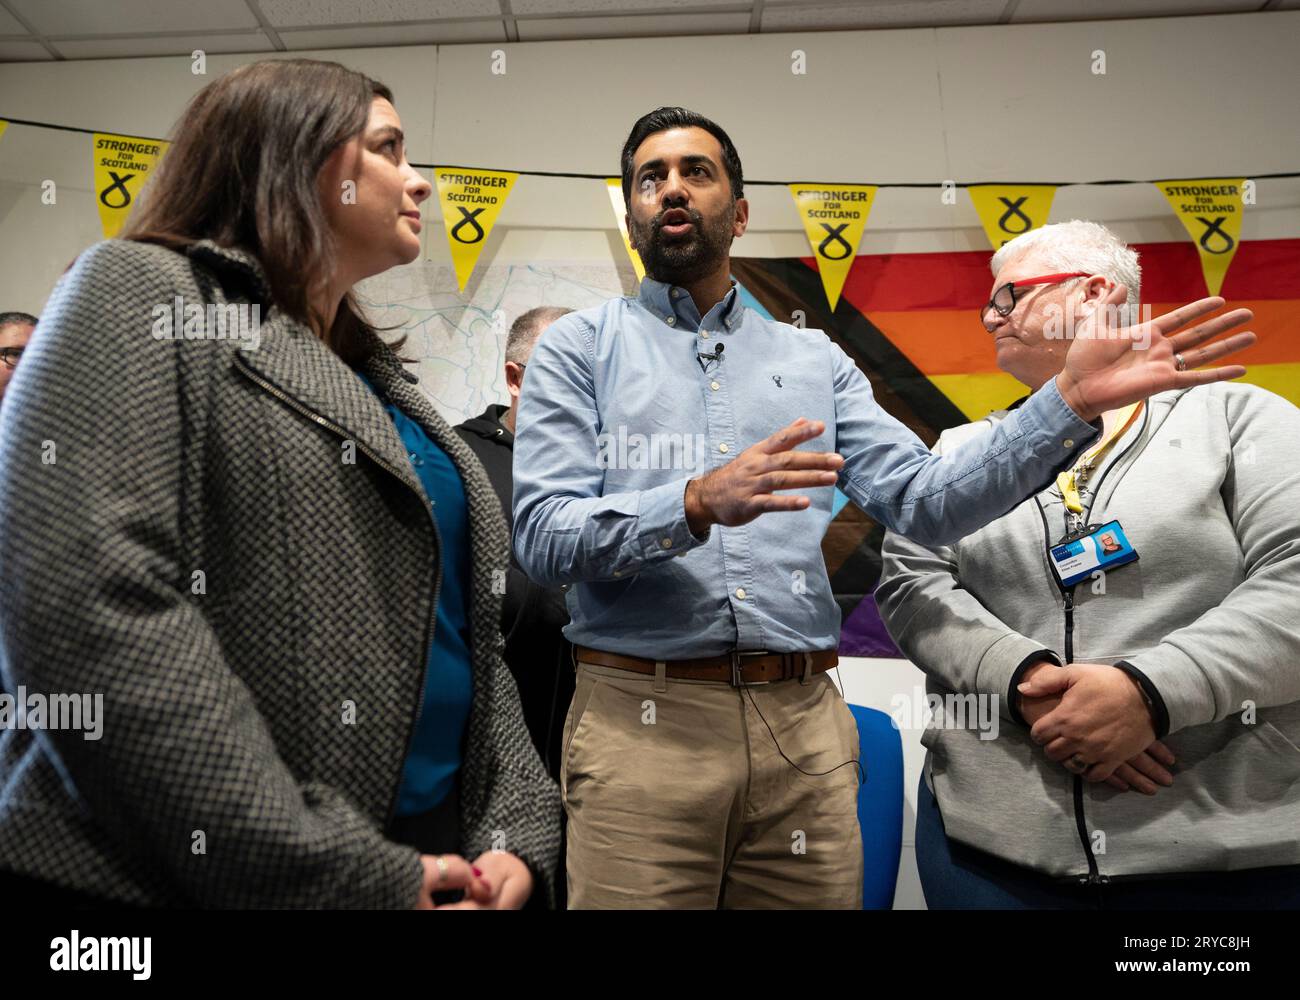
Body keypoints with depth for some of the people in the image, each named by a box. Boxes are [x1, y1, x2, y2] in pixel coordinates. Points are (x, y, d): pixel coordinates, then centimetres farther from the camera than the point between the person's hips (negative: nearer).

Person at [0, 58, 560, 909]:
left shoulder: (390, 390, 15)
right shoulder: (140, 294, -5)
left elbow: (471, 633, 12)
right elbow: (91, 617, -19)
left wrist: (519, 835, -2)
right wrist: (345, 875, -21)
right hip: (180, 876, -7)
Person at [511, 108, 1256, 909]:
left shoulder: (815, 359, 12)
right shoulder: (581, 347, 4)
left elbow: (928, 501, 3)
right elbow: (543, 537, -8)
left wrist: (1071, 401, -7)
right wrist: (696, 504, -24)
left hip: (805, 726, 3)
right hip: (642, 722, -2)